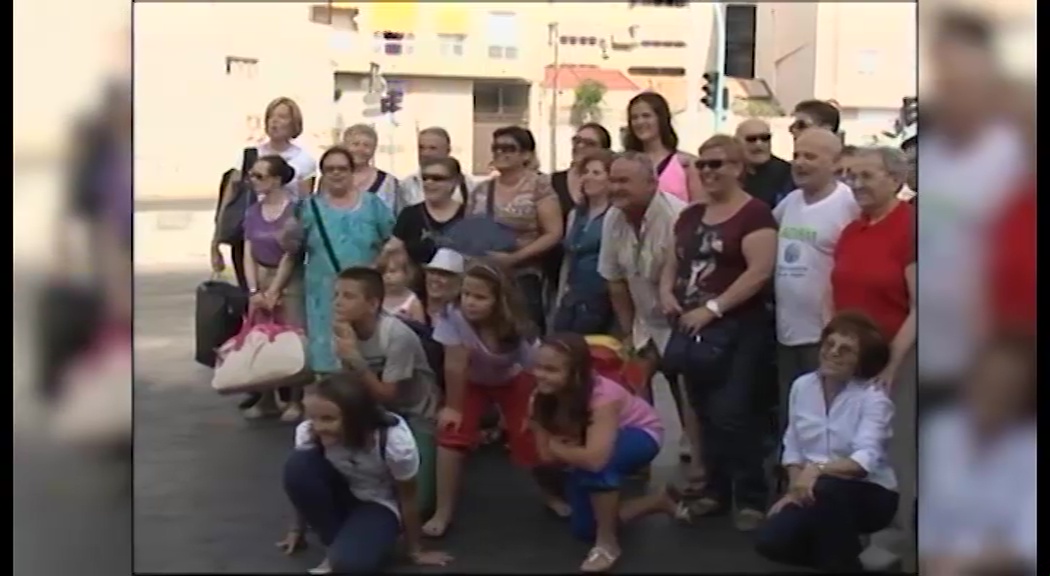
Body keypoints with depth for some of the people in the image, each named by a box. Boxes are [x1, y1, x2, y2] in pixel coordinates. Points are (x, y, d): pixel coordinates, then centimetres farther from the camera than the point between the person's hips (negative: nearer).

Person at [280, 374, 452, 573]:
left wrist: (416, 551, -4)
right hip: (342, 495, 4)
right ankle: (337, 544, -9)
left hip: (379, 504, -4)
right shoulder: (308, 433, -26)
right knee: (298, 465, -28)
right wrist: (298, 530, 8)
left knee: (349, 562, -33)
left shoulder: (395, 441, -34)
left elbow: (408, 499, -17)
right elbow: (302, 479, -5)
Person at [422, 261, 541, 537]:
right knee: (451, 433, -19)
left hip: (513, 381, 0)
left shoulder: (515, 327, -34)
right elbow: (454, 366, -30)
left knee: (530, 445, -9)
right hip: (472, 382, 1)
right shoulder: (453, 318, -37)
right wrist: (452, 407, -23)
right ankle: (443, 513, -6)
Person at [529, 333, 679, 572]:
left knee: (595, 464, -39)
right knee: (584, 529, 0)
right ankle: (659, 500, 21)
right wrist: (573, 450, -33)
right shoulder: (542, 398, -22)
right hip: (594, 440, 7)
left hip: (640, 435, -6)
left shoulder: (603, 396, -40)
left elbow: (594, 458, -50)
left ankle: (607, 542, -18)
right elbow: (546, 455, -16)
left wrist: (558, 447, -33)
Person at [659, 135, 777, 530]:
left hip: (737, 330, -7)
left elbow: (760, 271, -18)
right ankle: (716, 490, 24)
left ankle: (752, 498, 4)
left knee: (732, 414, -9)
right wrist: (666, 292, -2)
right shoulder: (690, 216, 15)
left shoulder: (754, 213, -8)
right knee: (705, 414, 12)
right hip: (693, 330, 7)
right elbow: (671, 264, 20)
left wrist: (713, 308, -20)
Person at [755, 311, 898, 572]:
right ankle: (839, 548, 12)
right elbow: (792, 447, 4)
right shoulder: (802, 386, 0)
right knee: (770, 541, -17)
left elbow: (866, 460, -29)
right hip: (817, 492, 5)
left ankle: (844, 564, -12)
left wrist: (818, 469, -42)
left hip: (869, 494, -5)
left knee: (825, 489, -38)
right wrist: (796, 487, -11)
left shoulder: (874, 398, -16)